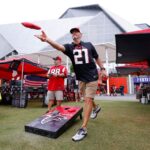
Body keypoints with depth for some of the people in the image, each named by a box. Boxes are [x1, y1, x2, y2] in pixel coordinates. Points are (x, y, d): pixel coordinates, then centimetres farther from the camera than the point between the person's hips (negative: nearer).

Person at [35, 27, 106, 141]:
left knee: (88, 99, -9)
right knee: (86, 99, 18)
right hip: (81, 78, 3)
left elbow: (97, 58, 11)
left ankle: (83, 129, -8)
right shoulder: (70, 47, -3)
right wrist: (47, 40, -44)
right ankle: (96, 108, 52)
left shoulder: (89, 45, -2)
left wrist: (102, 68, 8)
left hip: (92, 77, -3)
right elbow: (59, 47, -25)